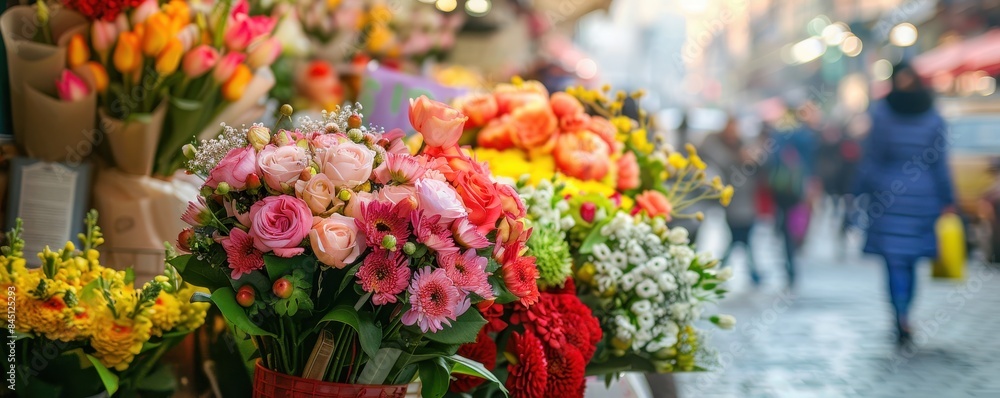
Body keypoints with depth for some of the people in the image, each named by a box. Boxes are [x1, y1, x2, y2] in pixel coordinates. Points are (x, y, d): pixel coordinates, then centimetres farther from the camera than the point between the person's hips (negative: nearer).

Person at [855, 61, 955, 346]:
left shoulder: (881, 113, -3)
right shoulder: (932, 116, 3)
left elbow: (871, 155, -3)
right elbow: (940, 162, 3)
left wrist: (863, 193, 3)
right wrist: (947, 200, 6)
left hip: (888, 194, -2)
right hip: (922, 195, 3)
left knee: (895, 261, -5)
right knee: (910, 260, 13)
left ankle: (903, 321, -20)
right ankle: (903, 320, 22)